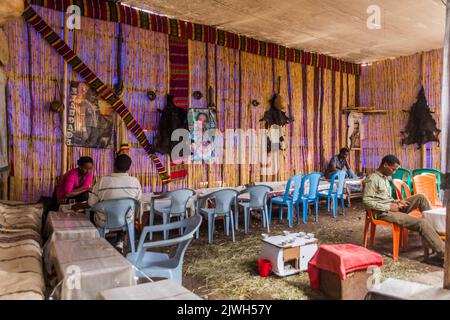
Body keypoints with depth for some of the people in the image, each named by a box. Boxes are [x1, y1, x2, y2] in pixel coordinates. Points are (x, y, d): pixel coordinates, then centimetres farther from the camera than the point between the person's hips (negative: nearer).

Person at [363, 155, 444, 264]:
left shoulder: (385, 178, 17)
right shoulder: (372, 179, -13)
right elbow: (366, 201, -20)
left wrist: (397, 202, 4)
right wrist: (388, 207, -20)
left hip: (392, 207, 9)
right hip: (383, 213, -9)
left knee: (420, 197, -1)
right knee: (422, 223, -19)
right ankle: (443, 253, -15)